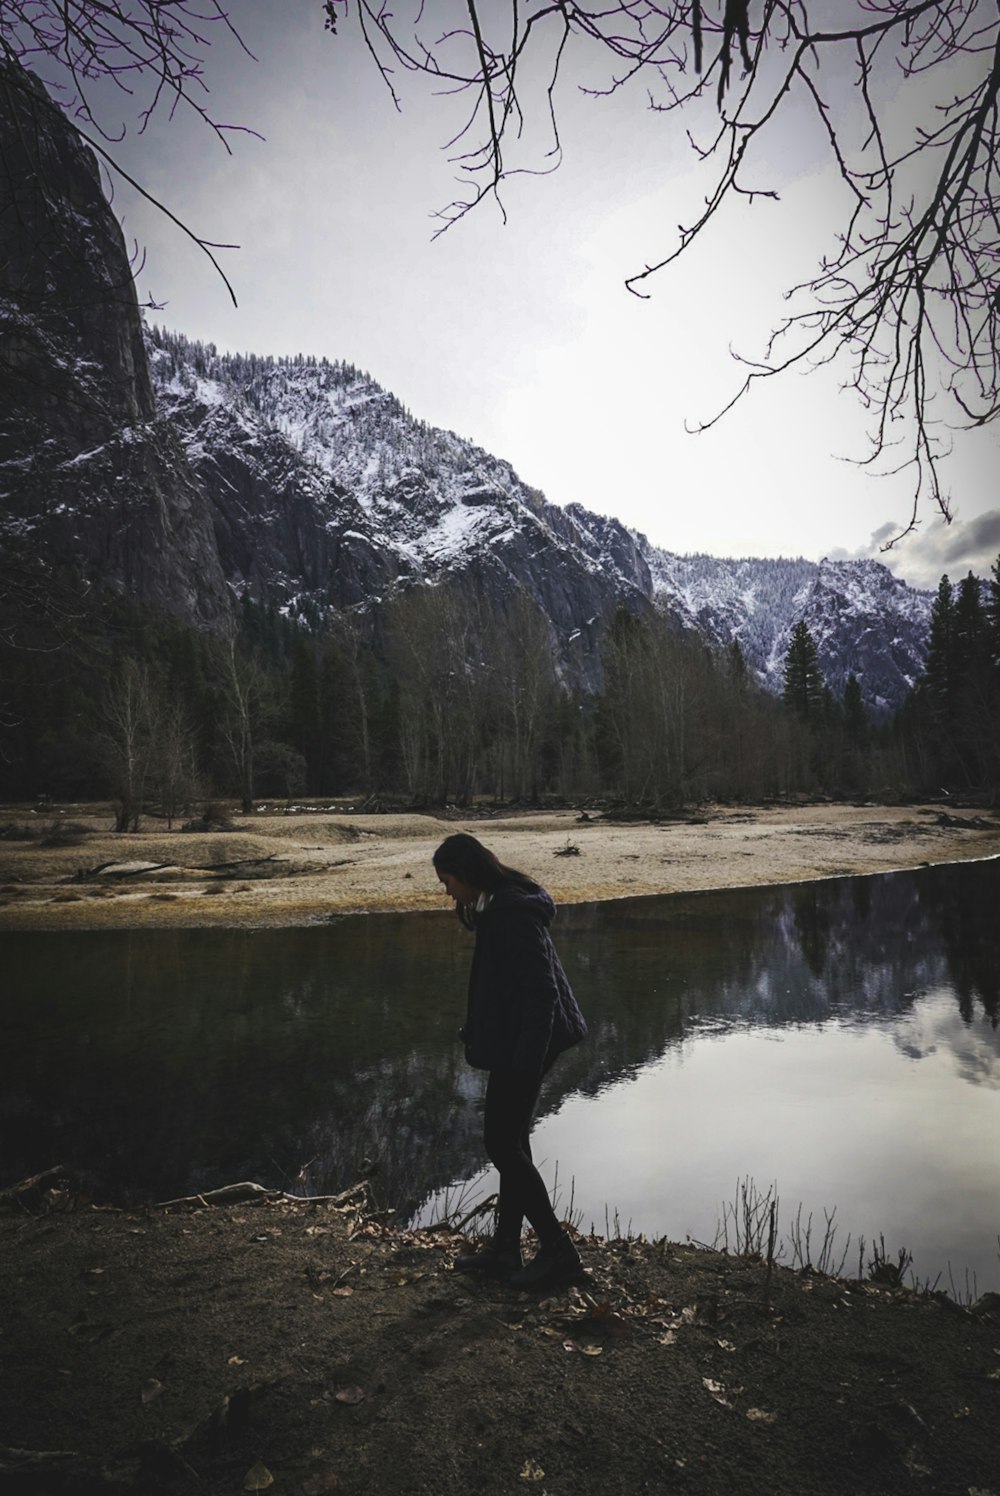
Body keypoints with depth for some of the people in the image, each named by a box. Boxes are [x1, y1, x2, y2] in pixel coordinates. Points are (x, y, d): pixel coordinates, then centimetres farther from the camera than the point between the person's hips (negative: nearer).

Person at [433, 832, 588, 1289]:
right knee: (510, 1141, 16)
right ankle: (504, 1249, 29)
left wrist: (526, 1059, -22)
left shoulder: (511, 914, -22)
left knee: (502, 1144, 0)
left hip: (524, 1044, -10)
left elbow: (539, 989, -24)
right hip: (517, 1044, 10)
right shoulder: (501, 907, 9)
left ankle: (558, 1251, 11)